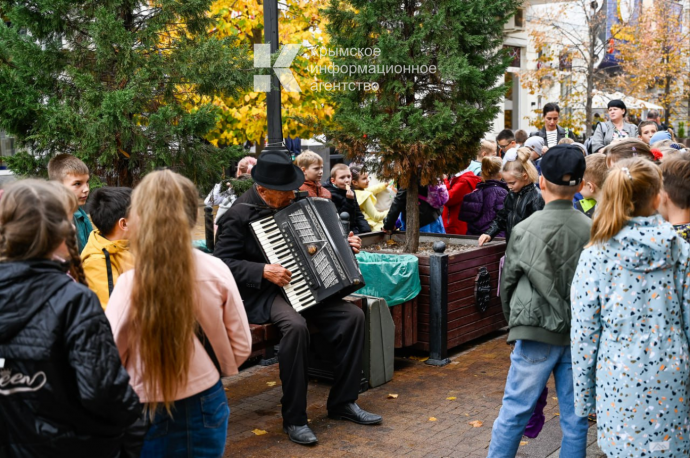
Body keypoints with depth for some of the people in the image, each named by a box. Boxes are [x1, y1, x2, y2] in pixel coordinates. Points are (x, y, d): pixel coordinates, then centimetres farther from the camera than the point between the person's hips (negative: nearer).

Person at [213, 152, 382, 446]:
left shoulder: (291, 205, 11)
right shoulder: (239, 215, -12)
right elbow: (222, 262, -16)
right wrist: (264, 271, -26)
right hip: (261, 294, -7)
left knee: (353, 316, -12)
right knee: (296, 325, -36)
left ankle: (343, 402, 1)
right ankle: (294, 418, -20)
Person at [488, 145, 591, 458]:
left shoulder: (526, 230, -8)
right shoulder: (591, 230, -4)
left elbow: (507, 283, 3)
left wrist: (514, 320, 20)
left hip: (537, 335, -2)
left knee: (514, 411, 6)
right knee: (575, 417, 10)